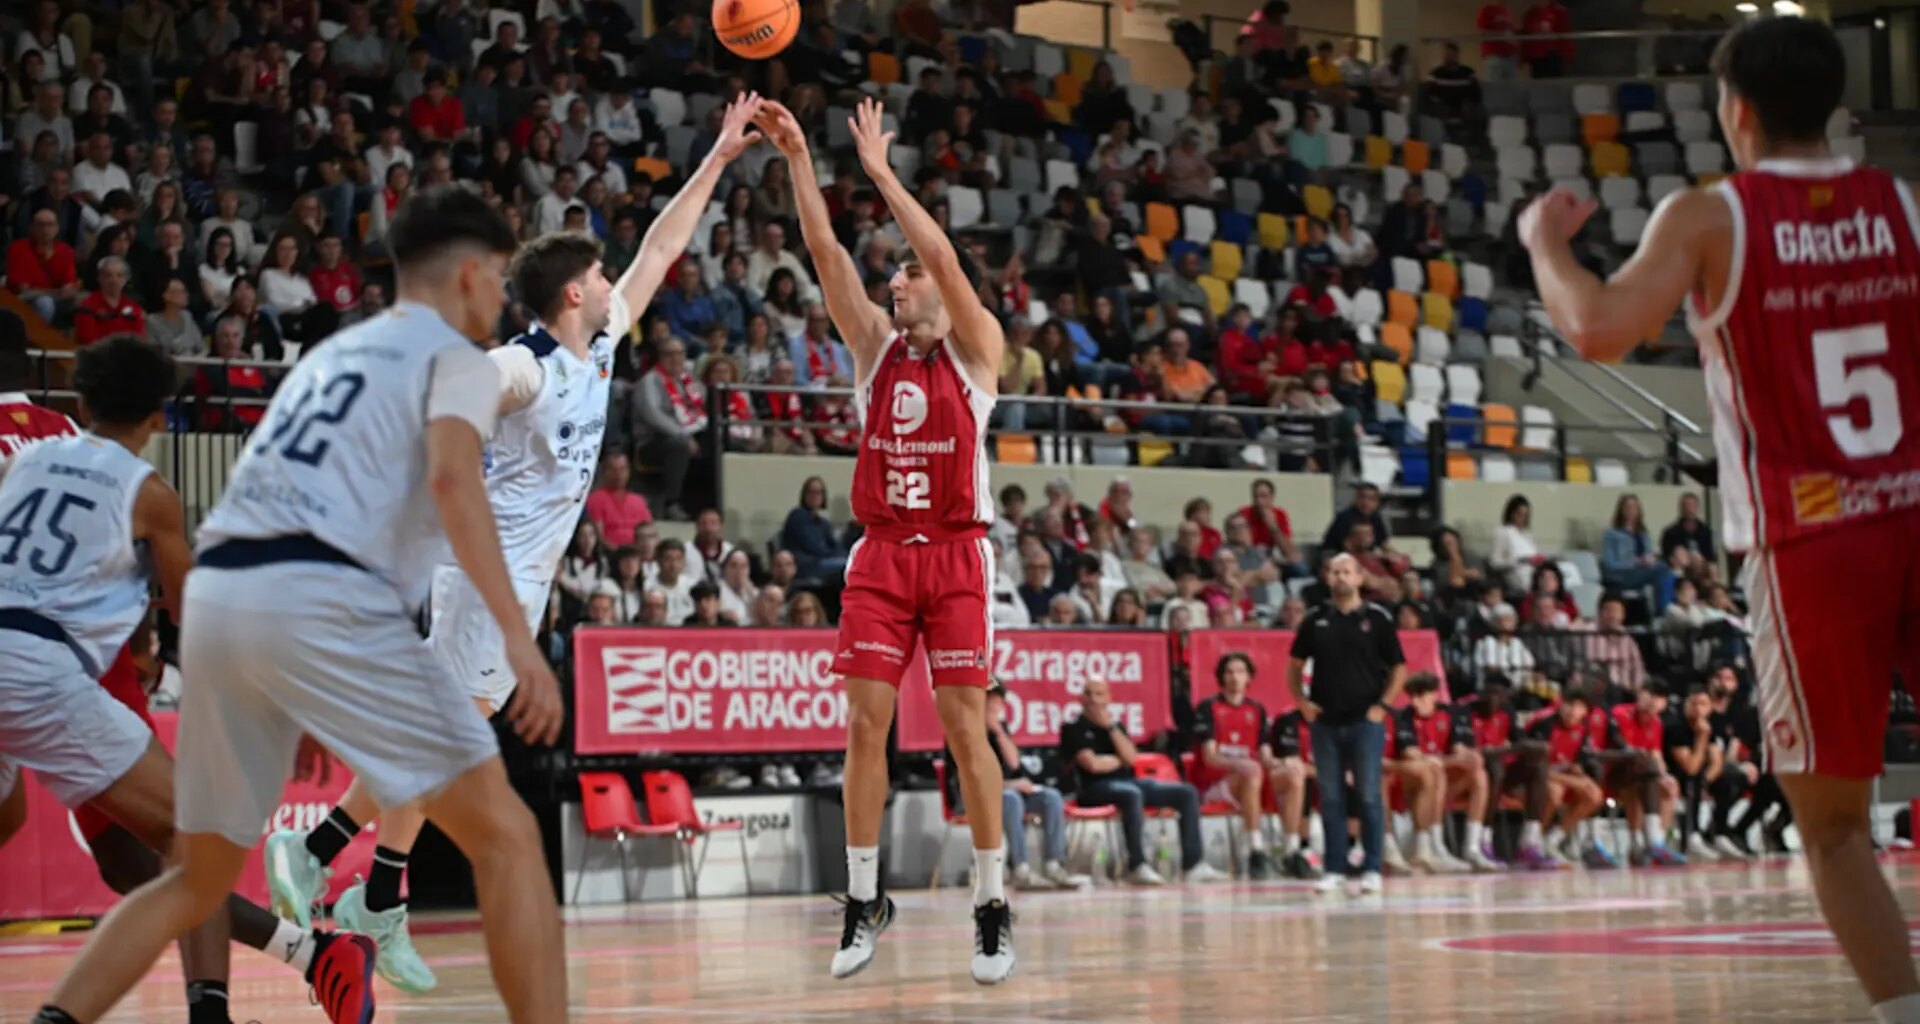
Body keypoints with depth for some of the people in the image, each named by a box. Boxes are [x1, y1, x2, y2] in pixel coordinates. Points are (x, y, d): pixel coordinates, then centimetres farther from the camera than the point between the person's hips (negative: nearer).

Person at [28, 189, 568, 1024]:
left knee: (200, 877, 19)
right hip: (319, 599, -7)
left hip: (215, 588, 7)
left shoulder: (333, 353, 31)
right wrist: (516, 635, -19)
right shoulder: (456, 357, 9)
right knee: (504, 834, -1)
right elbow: (451, 479, -12)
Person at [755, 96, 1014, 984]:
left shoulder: (977, 347, 1)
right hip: (880, 552, 4)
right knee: (865, 723, -1)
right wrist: (796, 159, -8)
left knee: (964, 727, -4)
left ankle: (992, 905, 3)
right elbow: (826, 251, 1)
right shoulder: (875, 344, 11)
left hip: (955, 553, -4)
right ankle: (865, 901, 8)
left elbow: (944, 256, -14)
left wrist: (879, 170, -14)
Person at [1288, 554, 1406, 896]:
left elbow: (1399, 668, 3)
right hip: (1325, 722, 3)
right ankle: (1334, 869, 10)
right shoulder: (1316, 621, 9)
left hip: (1365, 720, -3)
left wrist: (1382, 705, -6)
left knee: (1369, 796, -4)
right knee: (1330, 798, 4)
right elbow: (1295, 665, 17)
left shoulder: (1377, 619, 2)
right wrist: (1301, 701, 4)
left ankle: (1371, 870, 0)